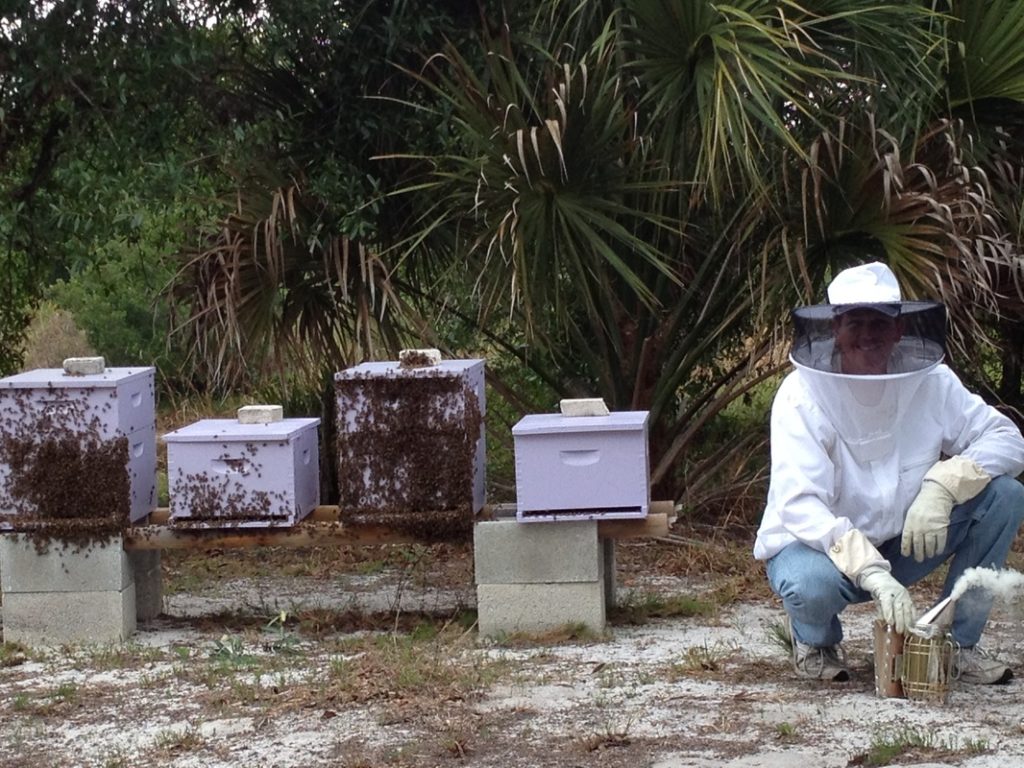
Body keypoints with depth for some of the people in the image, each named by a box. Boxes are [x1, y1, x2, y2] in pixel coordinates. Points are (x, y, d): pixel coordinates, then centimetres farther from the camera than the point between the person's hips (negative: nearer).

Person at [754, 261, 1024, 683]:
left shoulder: (930, 381, -9)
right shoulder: (802, 395, -20)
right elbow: (799, 506, -29)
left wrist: (942, 486, -29)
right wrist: (871, 572, -42)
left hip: (900, 545, 4)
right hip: (818, 544, -4)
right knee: (812, 586, -40)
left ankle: (958, 642, -3)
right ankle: (816, 640, 0)